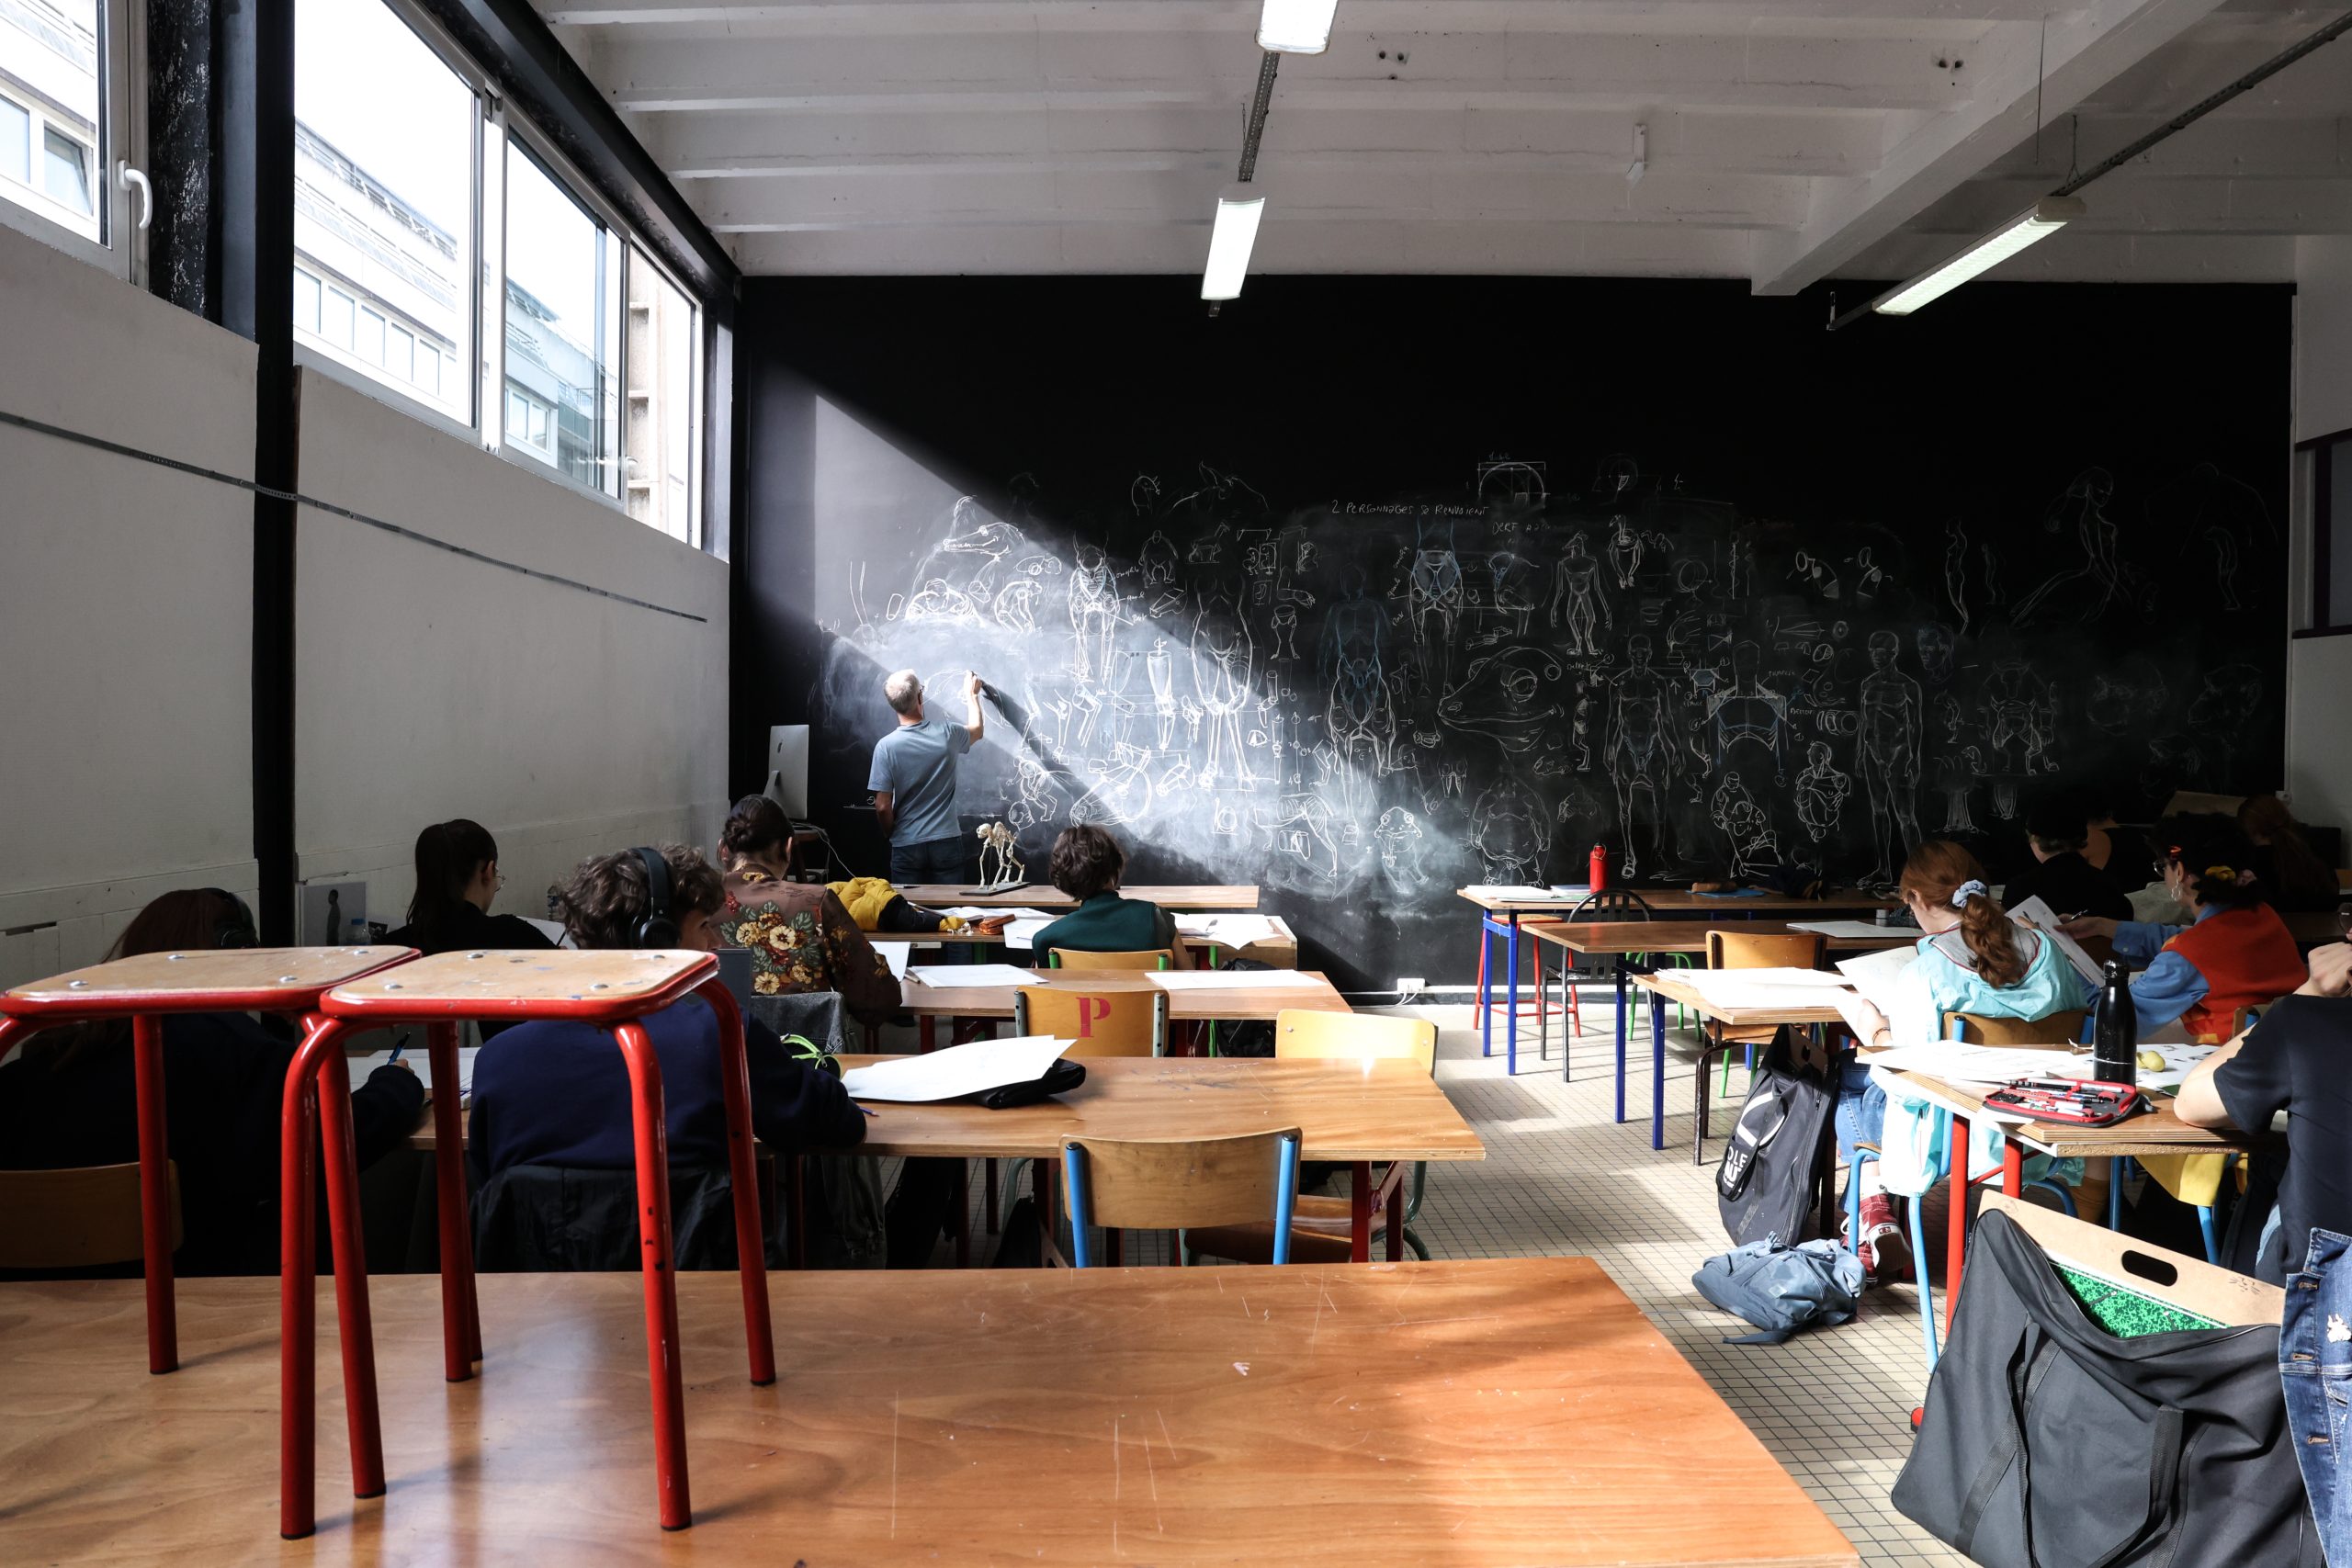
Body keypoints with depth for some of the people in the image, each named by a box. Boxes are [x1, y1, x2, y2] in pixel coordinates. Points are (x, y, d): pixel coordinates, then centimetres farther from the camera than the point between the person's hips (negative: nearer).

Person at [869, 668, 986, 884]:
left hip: (907, 847, -1)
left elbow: (883, 806, -12)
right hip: (947, 842, 1)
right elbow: (975, 730, 20)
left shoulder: (886, 746, -12)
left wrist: (892, 835, 8)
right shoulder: (946, 733, -6)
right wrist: (971, 694, 36)